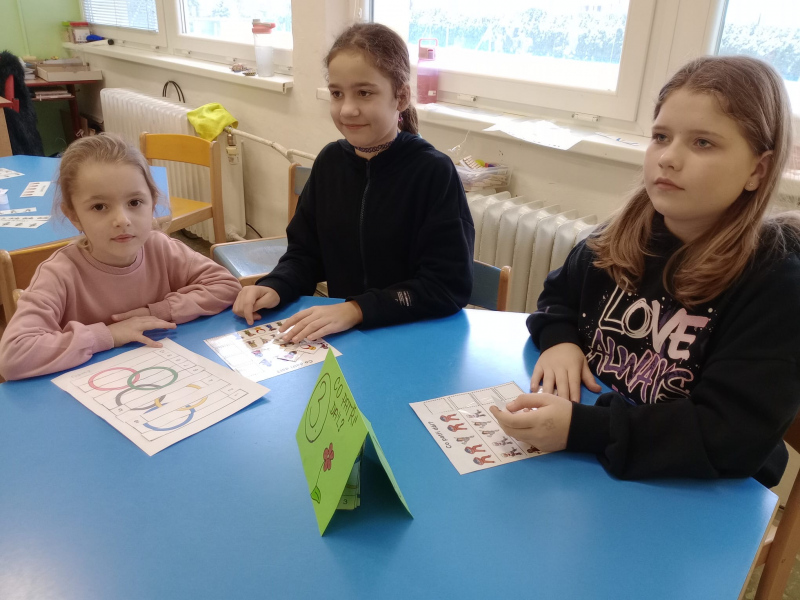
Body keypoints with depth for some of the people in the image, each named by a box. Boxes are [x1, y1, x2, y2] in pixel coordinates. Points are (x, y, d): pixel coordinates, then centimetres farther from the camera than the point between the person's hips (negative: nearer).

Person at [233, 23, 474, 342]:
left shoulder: (434, 172, -14)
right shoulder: (329, 161, 3)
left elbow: (450, 285, -17)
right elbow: (305, 252, 10)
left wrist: (356, 310, -25)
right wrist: (274, 288, -11)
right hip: (342, 336, 3)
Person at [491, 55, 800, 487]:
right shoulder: (623, 236, -1)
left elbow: (734, 436, -25)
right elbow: (560, 293, 16)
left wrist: (579, 429, -33)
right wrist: (559, 340, -7)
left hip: (695, 493, -5)